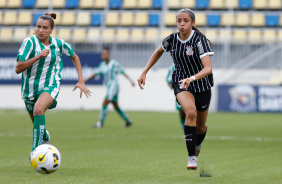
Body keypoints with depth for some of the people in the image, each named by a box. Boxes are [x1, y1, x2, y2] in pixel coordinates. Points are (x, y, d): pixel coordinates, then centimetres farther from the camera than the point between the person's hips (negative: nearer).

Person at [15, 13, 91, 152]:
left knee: (38, 110, -34)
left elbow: (74, 57, 18)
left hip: (50, 86, -1)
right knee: (37, 126, 15)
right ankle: (45, 137, 53)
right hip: (30, 87, 2)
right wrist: (38, 56, -28)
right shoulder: (30, 42, -12)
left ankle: (36, 150, -37)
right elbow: (18, 69, -18)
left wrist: (81, 81, 10)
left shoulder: (59, 44, -3)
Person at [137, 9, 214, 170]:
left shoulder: (199, 39, -21)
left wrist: (192, 78, -49)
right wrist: (144, 72, 11)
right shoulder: (171, 40, -8)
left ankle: (197, 145, 52)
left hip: (202, 86, -1)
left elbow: (208, 68, -32)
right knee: (191, 112, -30)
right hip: (181, 84, 1)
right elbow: (158, 52, 17)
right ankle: (192, 157, -27)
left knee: (200, 127, 13)